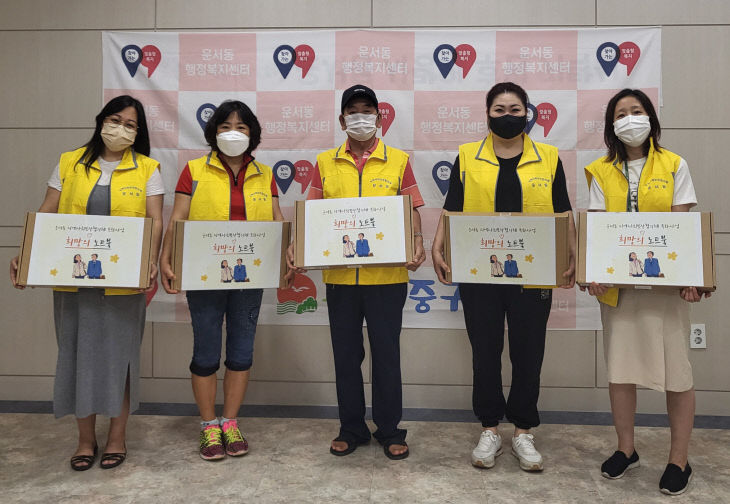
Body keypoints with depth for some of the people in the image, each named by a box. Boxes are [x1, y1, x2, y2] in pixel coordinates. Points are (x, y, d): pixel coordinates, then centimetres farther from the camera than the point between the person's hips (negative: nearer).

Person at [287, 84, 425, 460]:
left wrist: (417, 244, -16)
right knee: (345, 354, 12)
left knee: (386, 353, 7)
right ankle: (351, 428, 28)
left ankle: (389, 430, 24)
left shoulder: (398, 161, 5)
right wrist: (297, 246, -9)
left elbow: (412, 212, 2)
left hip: (387, 275, -2)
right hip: (339, 276, 2)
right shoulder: (325, 163, 9)